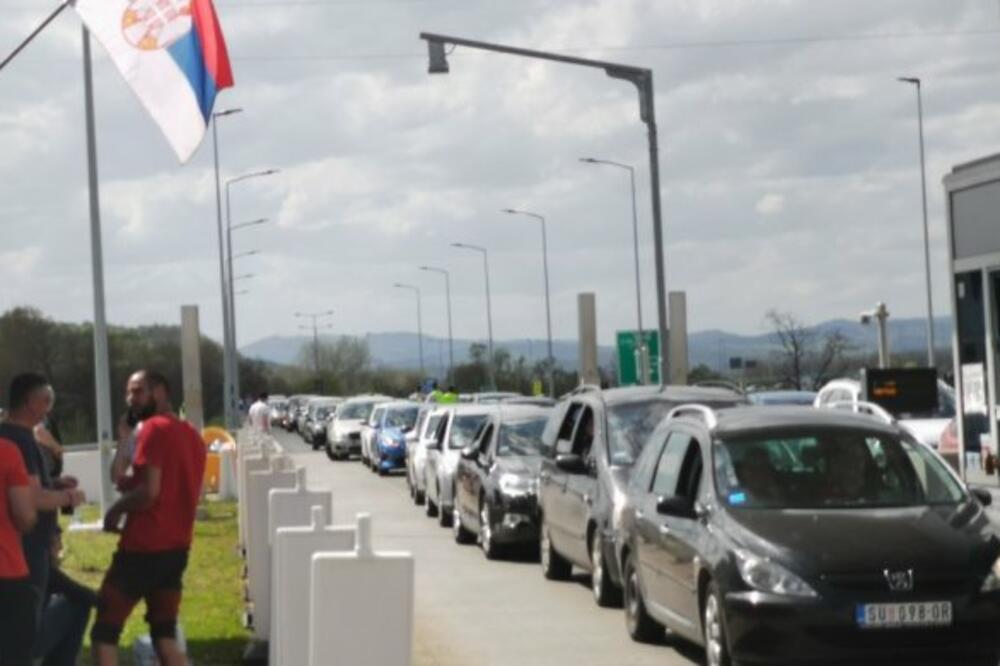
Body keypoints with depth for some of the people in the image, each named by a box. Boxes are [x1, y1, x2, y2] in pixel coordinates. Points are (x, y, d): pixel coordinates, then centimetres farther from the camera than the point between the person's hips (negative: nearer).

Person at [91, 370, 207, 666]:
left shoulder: (155, 428, -11)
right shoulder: (192, 435, 16)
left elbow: (148, 491, -19)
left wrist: (115, 510, -5)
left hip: (144, 546, -8)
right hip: (176, 547, 8)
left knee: (104, 631, -1)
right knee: (165, 635, 12)